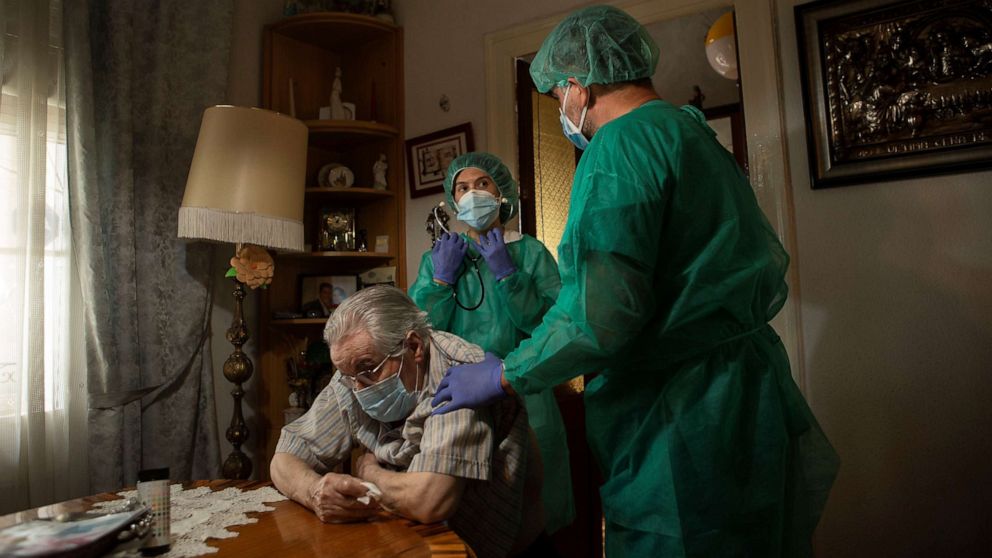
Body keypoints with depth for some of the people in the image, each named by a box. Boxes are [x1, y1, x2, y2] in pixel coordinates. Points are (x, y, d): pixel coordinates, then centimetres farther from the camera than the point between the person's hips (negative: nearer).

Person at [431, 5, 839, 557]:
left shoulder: (622, 144, -15)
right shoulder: (703, 139, 15)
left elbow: (601, 313, -27)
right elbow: (771, 277, 20)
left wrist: (504, 376, -11)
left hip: (683, 425, -10)